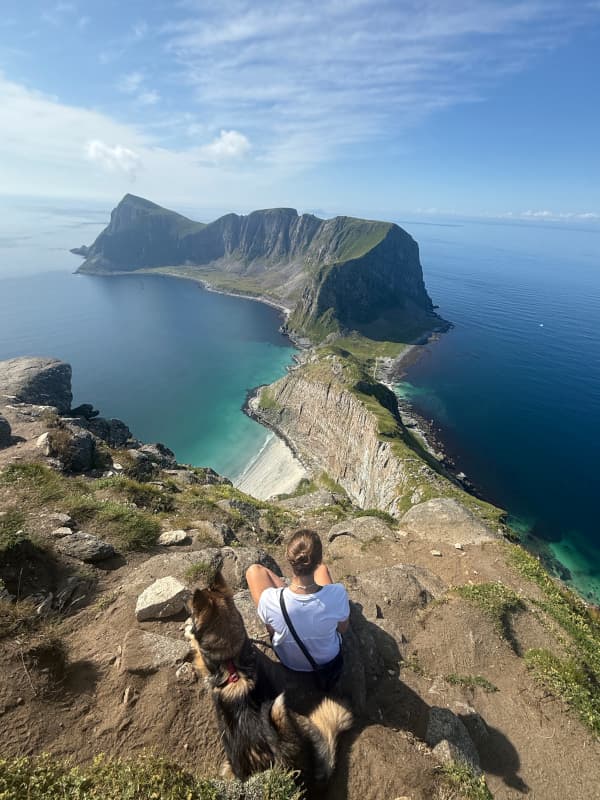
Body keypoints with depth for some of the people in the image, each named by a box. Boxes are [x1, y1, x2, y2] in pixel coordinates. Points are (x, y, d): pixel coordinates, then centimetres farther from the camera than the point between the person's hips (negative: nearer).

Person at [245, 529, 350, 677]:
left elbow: (271, 631, -14)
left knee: (255, 570, 4)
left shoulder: (270, 600, -38)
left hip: (289, 661, -1)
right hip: (329, 658, 1)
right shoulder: (338, 594, -37)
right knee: (323, 569, 18)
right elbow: (343, 629, -14)